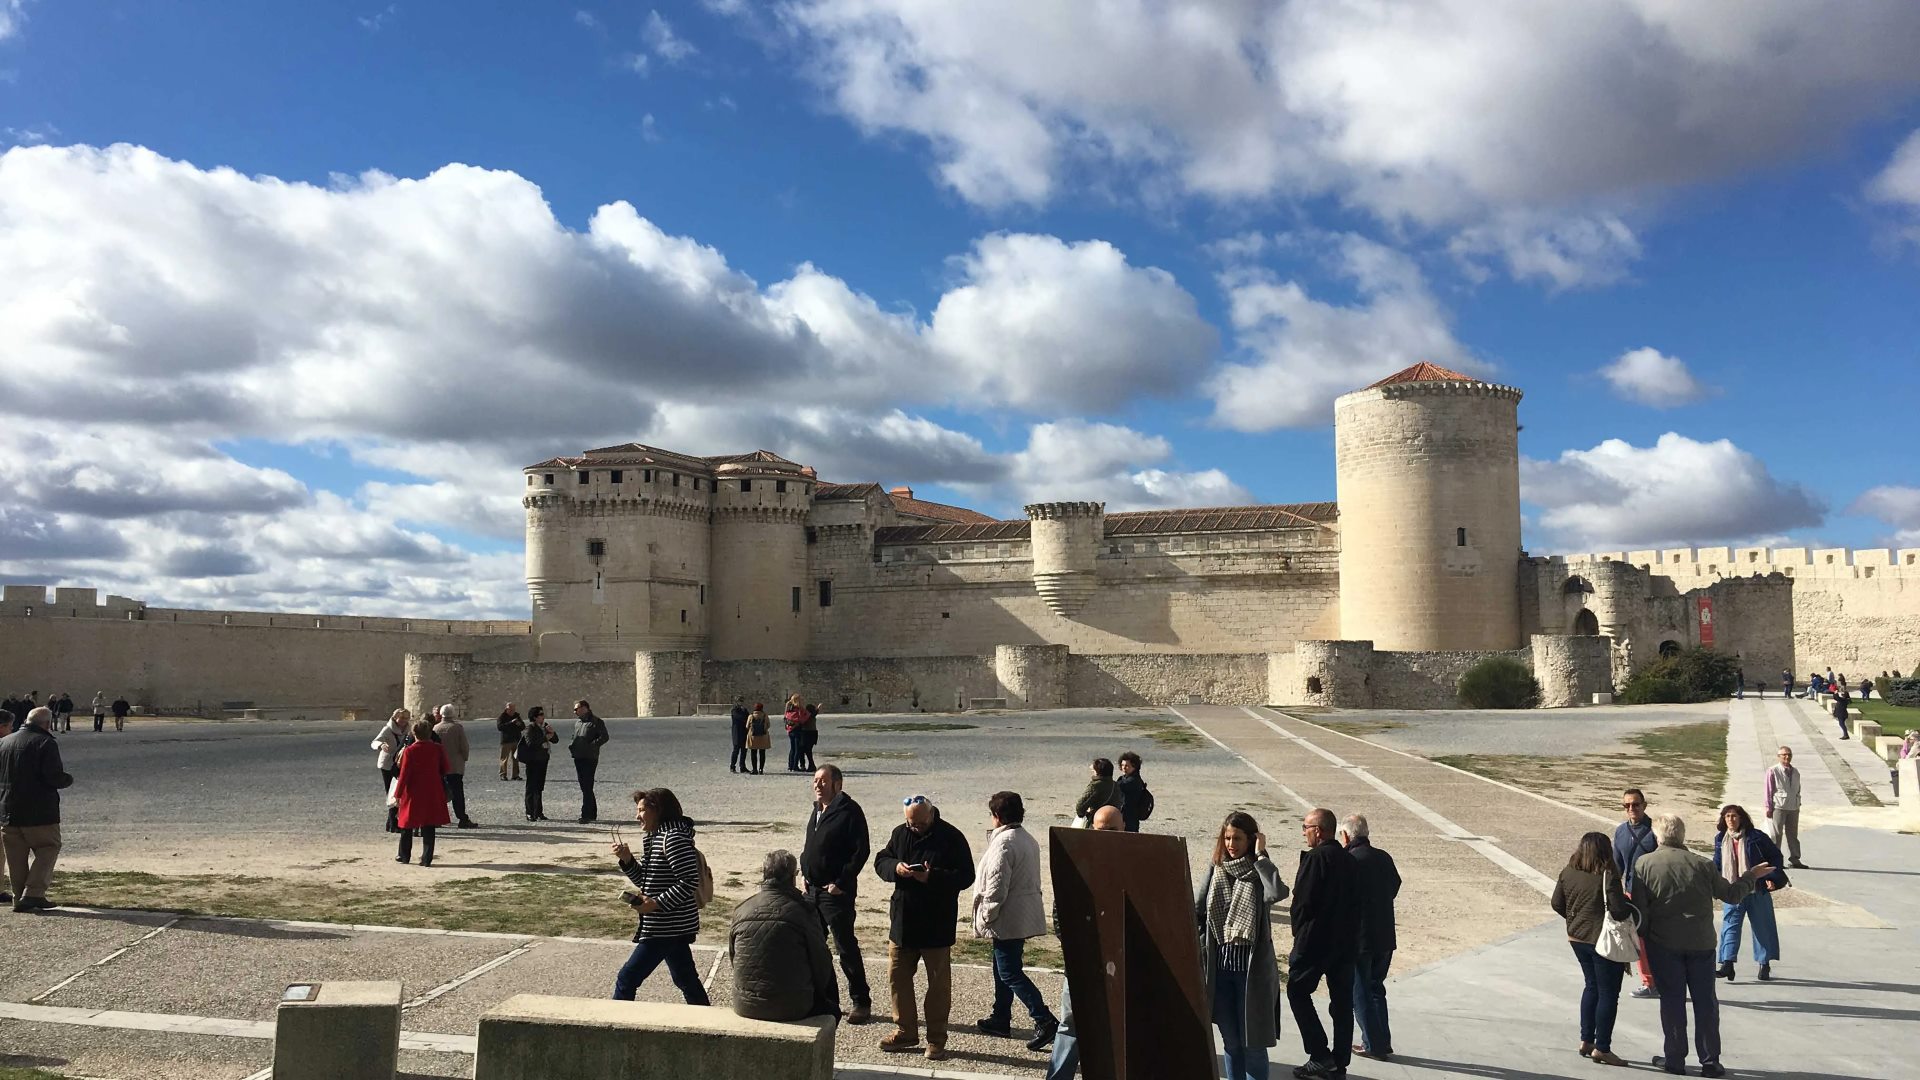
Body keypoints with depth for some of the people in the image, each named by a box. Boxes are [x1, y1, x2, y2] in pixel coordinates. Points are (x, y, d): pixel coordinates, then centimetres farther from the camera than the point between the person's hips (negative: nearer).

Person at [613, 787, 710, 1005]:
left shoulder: (674, 837, -18)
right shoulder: (653, 838, 13)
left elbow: (690, 881, -23)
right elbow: (644, 880, 17)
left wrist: (657, 903, -23)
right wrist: (627, 859, 1)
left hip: (667, 928, -10)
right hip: (674, 927, 10)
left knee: (626, 979, -4)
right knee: (686, 980, 16)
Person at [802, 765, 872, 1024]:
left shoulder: (850, 812, -13)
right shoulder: (817, 810, 12)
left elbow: (861, 851, -17)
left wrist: (841, 883, -17)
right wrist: (804, 873, 8)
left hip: (836, 893, -8)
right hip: (812, 889, 8)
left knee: (846, 946, -3)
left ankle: (861, 1002, 7)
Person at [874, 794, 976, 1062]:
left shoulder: (951, 838, -10)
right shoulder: (900, 834, 4)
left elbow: (966, 876, -12)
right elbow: (880, 861, 9)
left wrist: (933, 878, -26)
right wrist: (895, 868, -14)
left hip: (937, 925, -4)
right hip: (902, 921, 5)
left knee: (939, 982, 4)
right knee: (897, 977, 10)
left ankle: (936, 1039, 15)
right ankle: (905, 1032, 25)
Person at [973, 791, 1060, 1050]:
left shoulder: (1003, 843, -20)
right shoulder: (1028, 839, 11)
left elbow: (996, 887, -23)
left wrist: (985, 917, -12)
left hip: (1008, 920, -10)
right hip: (1025, 918, 10)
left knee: (1010, 973, -5)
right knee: (1004, 968, 20)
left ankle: (1045, 1021, -11)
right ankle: (1000, 1019, 29)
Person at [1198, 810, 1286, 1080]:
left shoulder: (1259, 871, -6)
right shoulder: (1215, 868, 4)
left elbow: (1277, 893, -28)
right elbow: (1196, 910, 5)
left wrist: (1260, 856, -19)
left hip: (1252, 967, -4)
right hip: (1220, 966, 4)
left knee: (1253, 1042, 3)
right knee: (1230, 1042, 14)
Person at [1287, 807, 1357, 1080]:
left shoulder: (1316, 858, -16)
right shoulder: (1348, 859, 8)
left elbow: (1302, 901, -17)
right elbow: (1355, 900, 10)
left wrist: (1300, 934, -3)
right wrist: (1351, 933, 14)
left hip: (1315, 940, -7)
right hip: (1347, 941, 8)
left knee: (1298, 991, 5)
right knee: (1342, 999, 11)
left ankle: (1320, 1056, -2)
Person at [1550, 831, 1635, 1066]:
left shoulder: (1567, 872, 1)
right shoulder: (1607, 876, -19)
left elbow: (1557, 904, 6)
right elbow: (1619, 909, -24)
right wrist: (1632, 908, -3)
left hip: (1577, 938, 7)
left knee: (1591, 986, 21)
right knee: (1608, 993, 5)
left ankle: (1586, 1041, 23)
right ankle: (1602, 1048, 9)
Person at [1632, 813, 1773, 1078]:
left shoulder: (1644, 865, -6)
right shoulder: (1702, 865, -3)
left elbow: (1639, 910, -9)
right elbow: (1731, 894, 9)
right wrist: (1750, 877, 27)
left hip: (1664, 945, -1)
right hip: (1701, 944, 1)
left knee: (1672, 1001, 7)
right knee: (1706, 1001, 11)